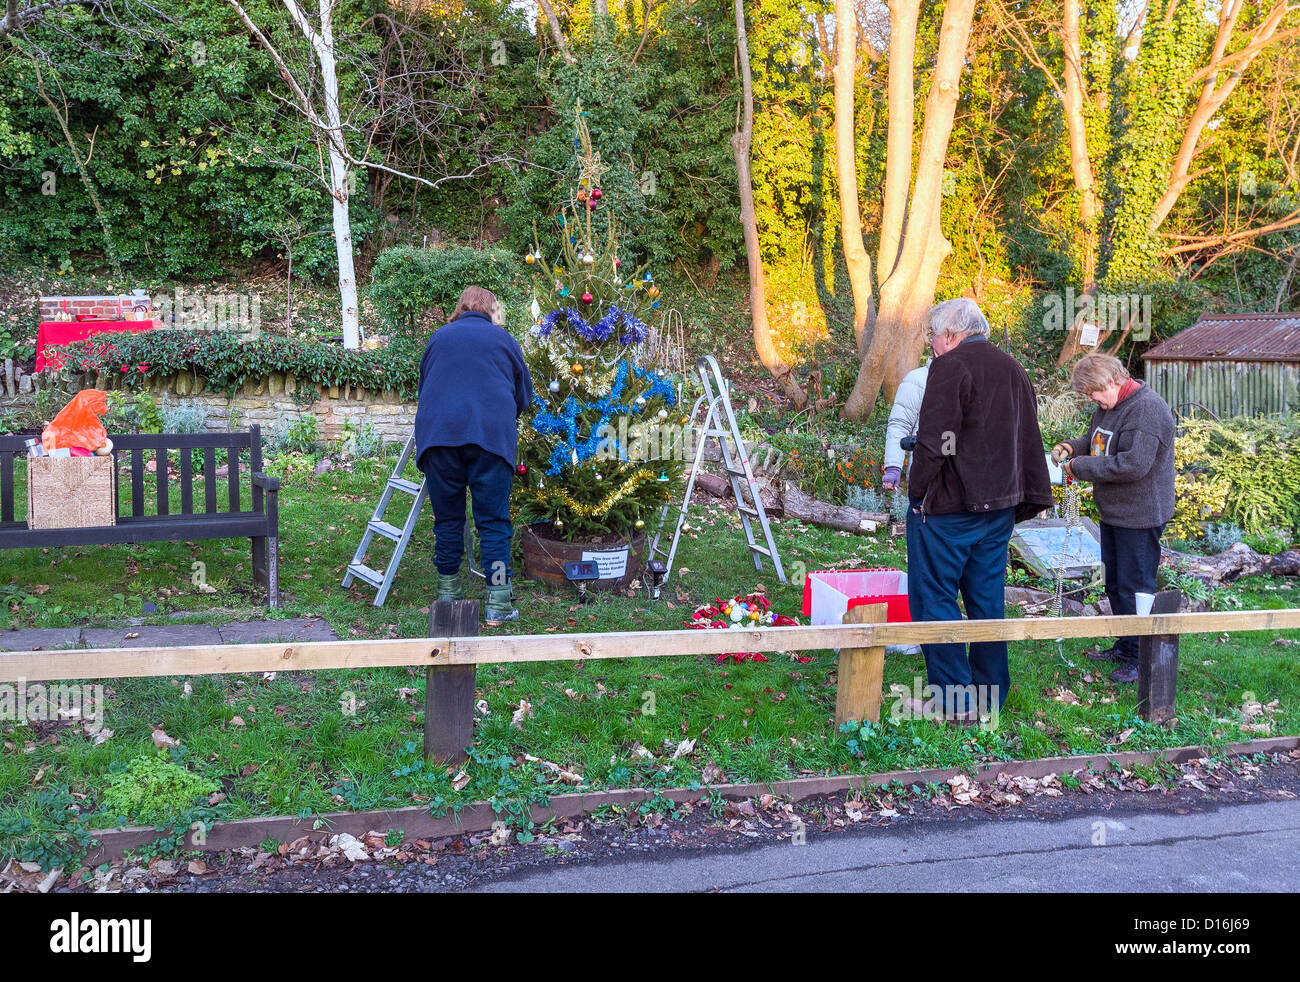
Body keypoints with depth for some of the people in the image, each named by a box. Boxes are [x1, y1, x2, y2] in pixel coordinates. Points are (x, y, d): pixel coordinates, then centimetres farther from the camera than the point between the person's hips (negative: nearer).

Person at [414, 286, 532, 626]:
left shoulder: (438, 338, 18)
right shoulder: (503, 339, 13)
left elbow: (423, 385, 28)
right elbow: (524, 393, 21)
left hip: (436, 432, 2)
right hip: (491, 433, -2)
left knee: (447, 518, 11)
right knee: (494, 521, 0)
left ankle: (448, 593, 19)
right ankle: (498, 604, -1)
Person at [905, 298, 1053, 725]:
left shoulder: (950, 367, -12)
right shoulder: (1014, 370, 15)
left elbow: (933, 441, -18)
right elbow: (1029, 443, 18)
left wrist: (918, 493, -10)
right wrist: (1027, 499, 22)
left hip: (947, 504, -8)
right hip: (998, 506, 8)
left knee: (935, 597, 0)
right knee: (988, 598, 13)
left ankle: (955, 699, -1)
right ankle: (990, 693, 20)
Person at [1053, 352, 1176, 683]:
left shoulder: (1147, 408, -23)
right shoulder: (1107, 405, 8)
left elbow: (1133, 464, -30)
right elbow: (1095, 440, 24)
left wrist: (1080, 467, -22)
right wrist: (1072, 447, 1)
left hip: (1139, 517, -10)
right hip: (1112, 513, 10)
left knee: (1135, 587, -2)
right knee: (1115, 584, 19)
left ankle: (1142, 659, 10)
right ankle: (1125, 646, 34)